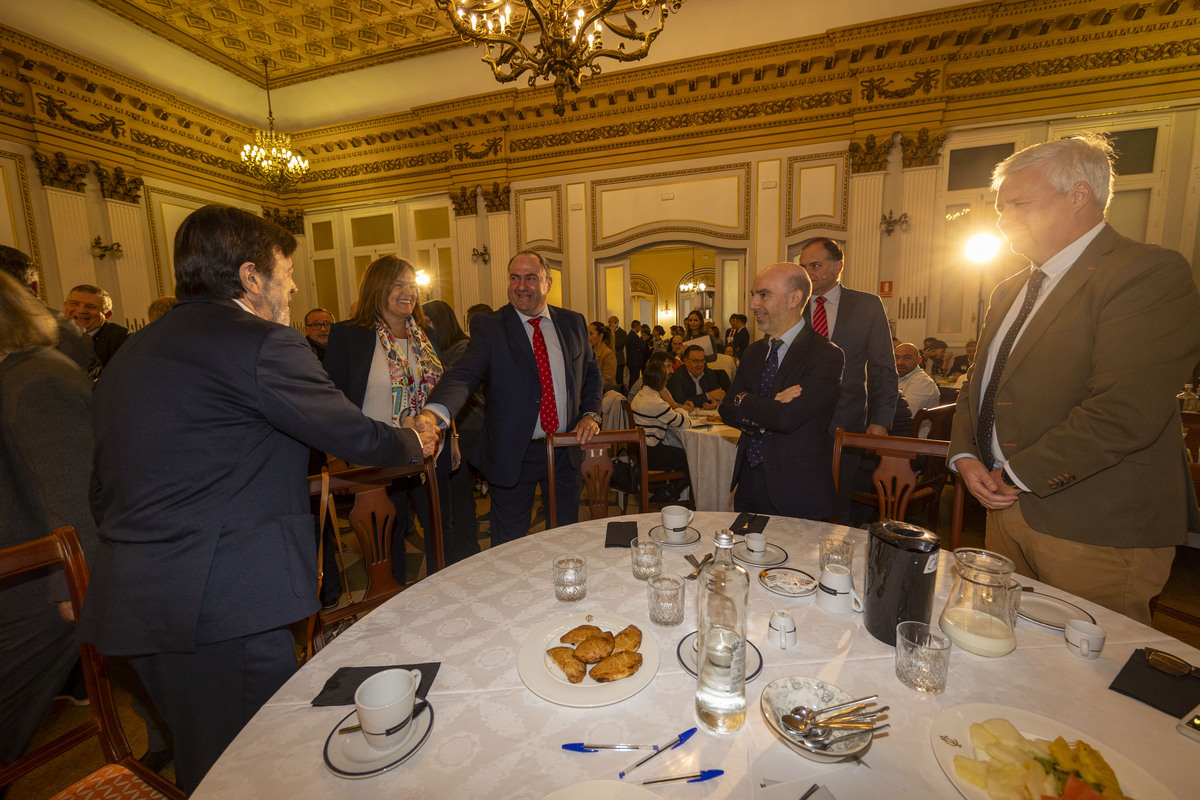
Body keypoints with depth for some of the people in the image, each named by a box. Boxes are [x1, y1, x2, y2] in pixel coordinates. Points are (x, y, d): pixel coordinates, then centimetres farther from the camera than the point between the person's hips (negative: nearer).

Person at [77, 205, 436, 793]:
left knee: (200, 765, 25)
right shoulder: (263, 344, -16)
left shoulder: (131, 353, 13)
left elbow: (104, 490, 18)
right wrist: (415, 441, 8)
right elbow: (356, 438, -11)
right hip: (224, 601, -9)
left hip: (132, 601, 9)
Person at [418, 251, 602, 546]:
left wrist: (591, 413, 0)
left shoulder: (573, 322, 5)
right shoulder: (488, 327, -7)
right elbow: (464, 375, -22)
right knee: (509, 546, 12)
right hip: (513, 455, -3)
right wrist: (433, 413, -42)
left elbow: (591, 372, 16)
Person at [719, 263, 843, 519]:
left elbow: (787, 418, -25)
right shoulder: (755, 351, 8)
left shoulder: (826, 356, -14)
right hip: (748, 484, 6)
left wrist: (744, 400, -9)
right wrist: (769, 408, -17)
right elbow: (727, 411, 1)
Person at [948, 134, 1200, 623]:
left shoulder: (1151, 274, -12)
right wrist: (965, 456, -1)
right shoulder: (1009, 291, 14)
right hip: (1006, 509, 7)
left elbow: (1124, 413, -23)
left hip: (1095, 531, -7)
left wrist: (1017, 473, -15)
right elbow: (977, 384, 15)